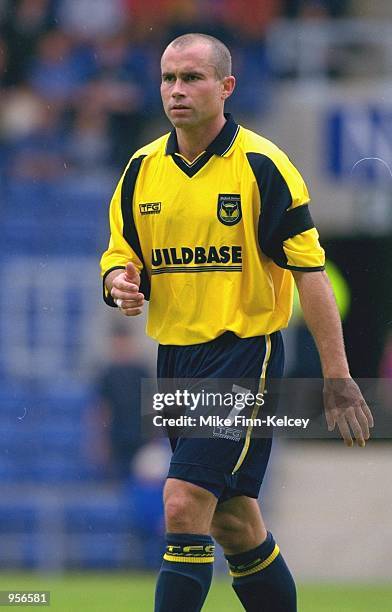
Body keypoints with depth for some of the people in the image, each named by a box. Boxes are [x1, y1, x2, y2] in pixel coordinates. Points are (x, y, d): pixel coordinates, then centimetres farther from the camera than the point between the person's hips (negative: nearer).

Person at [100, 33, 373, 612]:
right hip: (175, 355, 6)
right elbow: (120, 251, 15)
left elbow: (309, 270, -9)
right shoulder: (143, 167, 7)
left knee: (185, 504, -17)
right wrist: (121, 281, -11)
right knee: (233, 524, 12)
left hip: (244, 348, -6)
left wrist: (337, 376, -13)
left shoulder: (261, 164, -9)